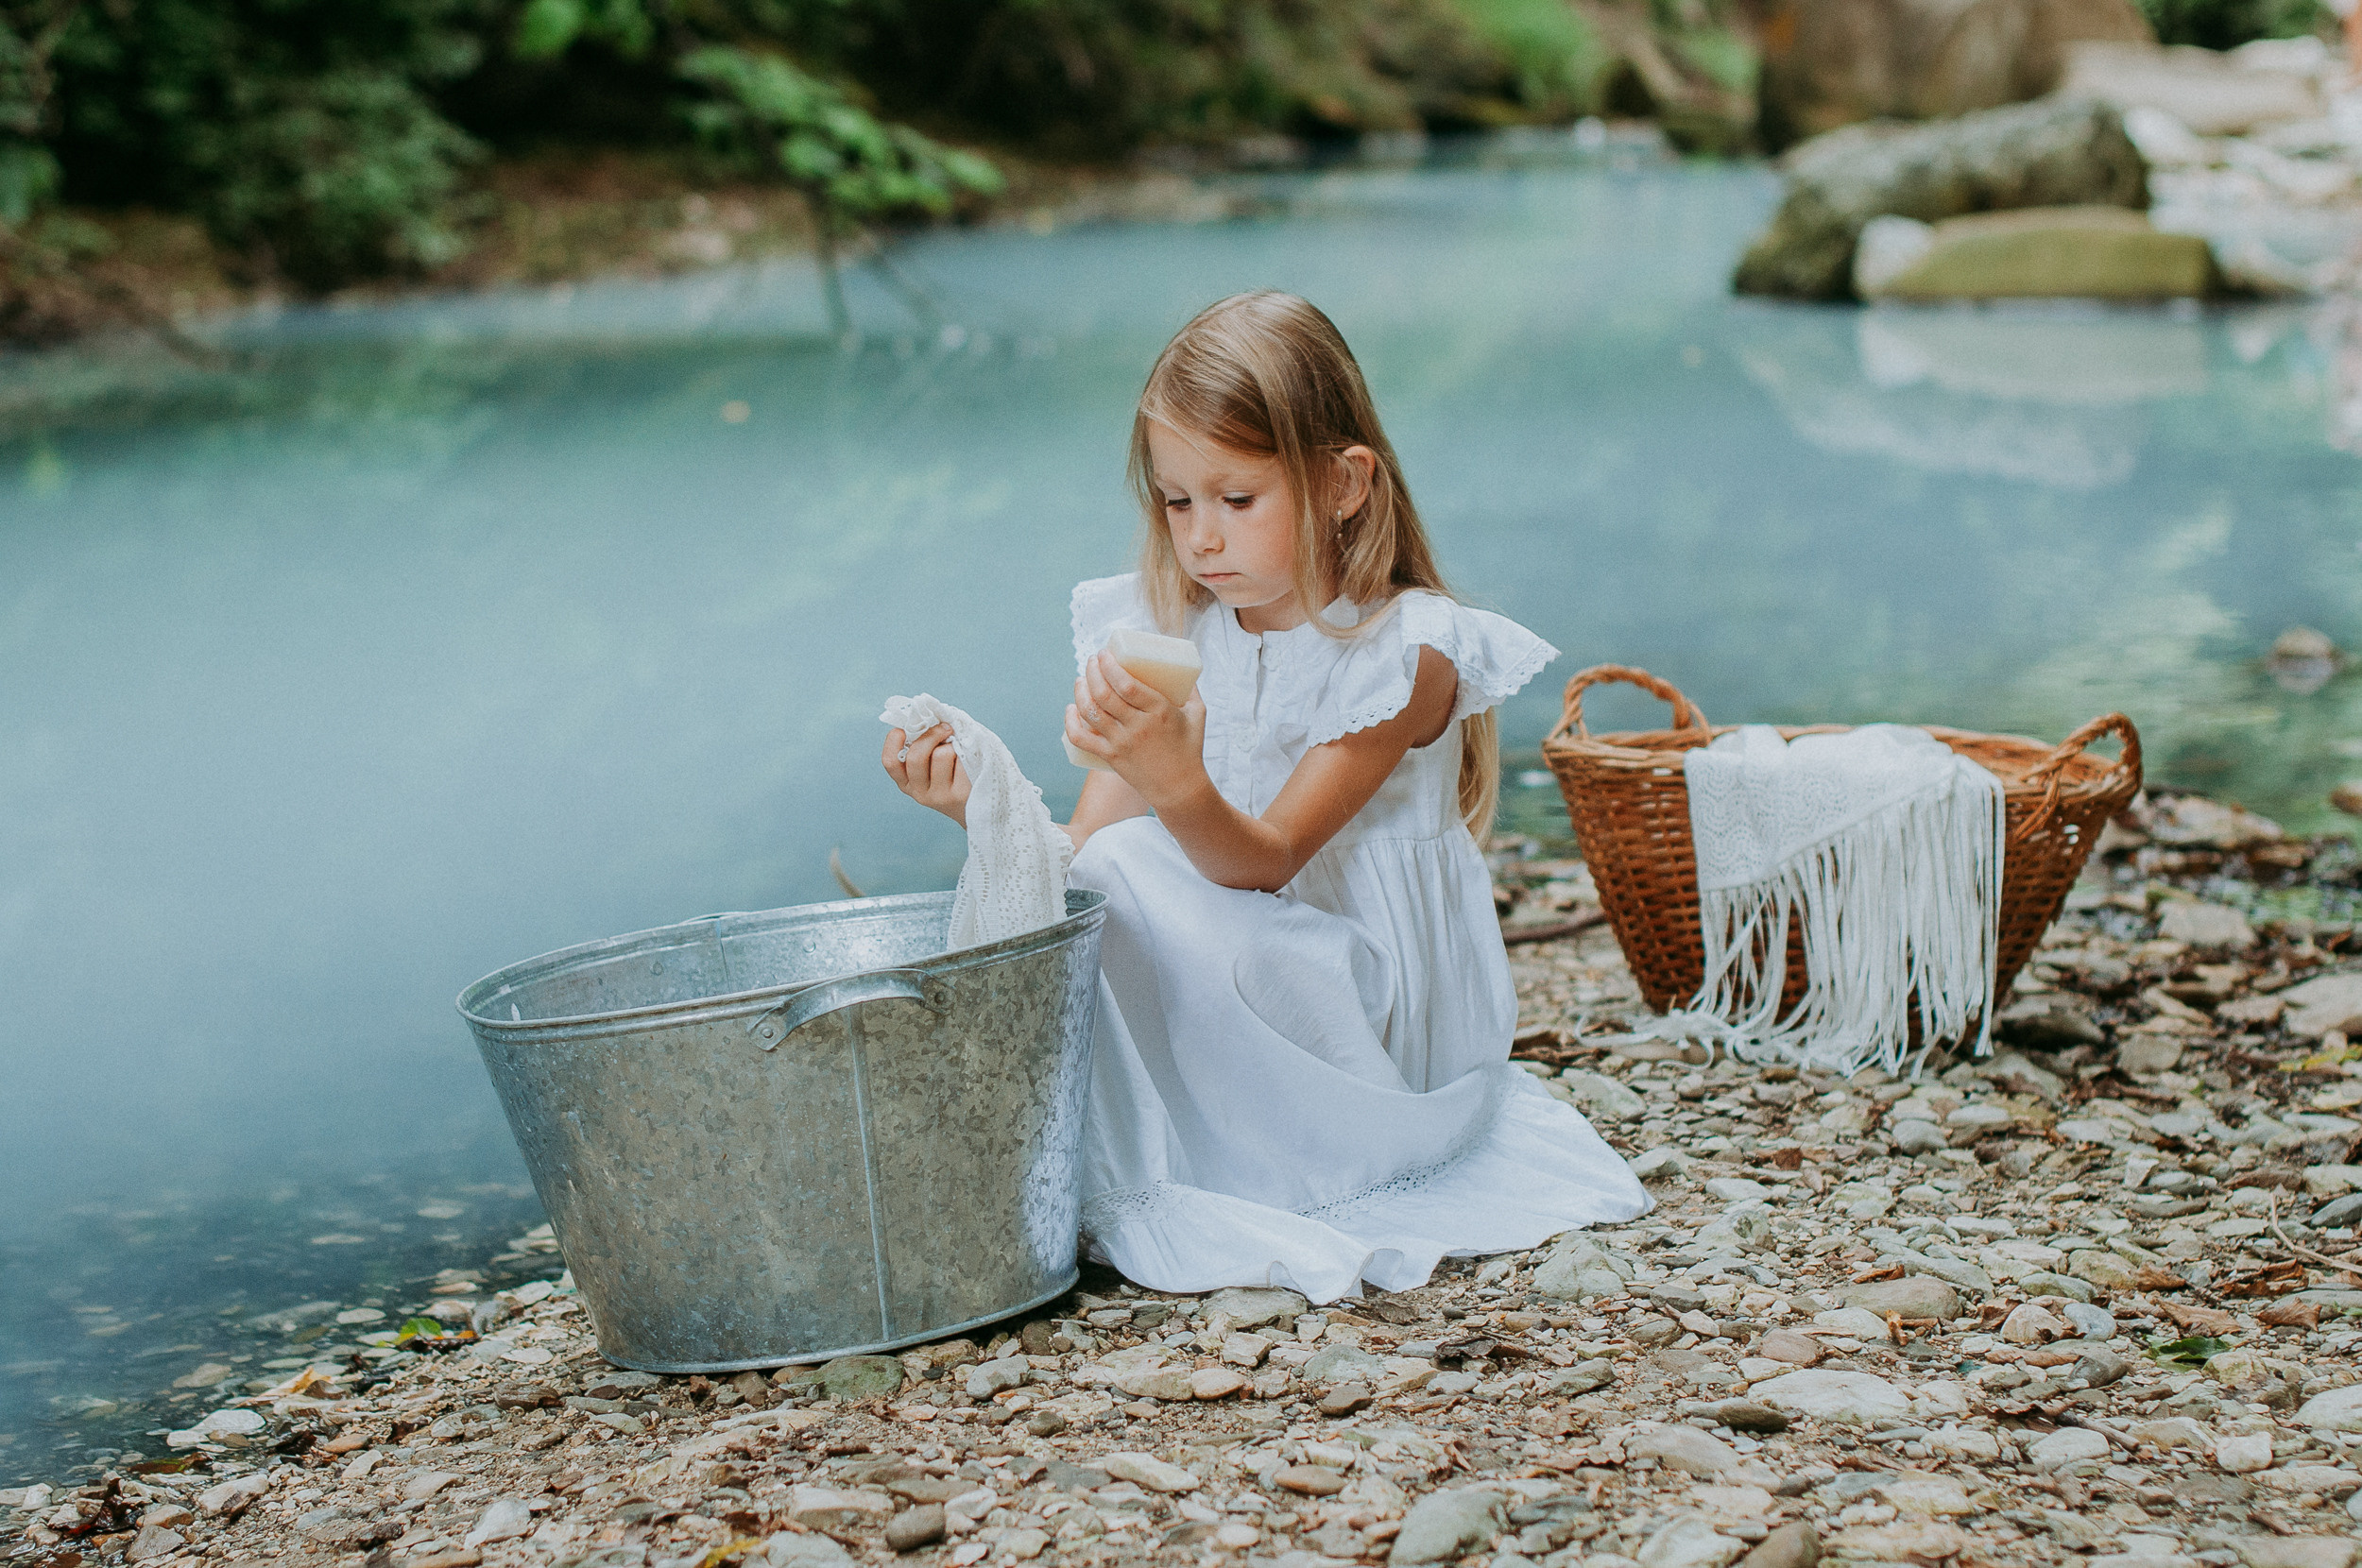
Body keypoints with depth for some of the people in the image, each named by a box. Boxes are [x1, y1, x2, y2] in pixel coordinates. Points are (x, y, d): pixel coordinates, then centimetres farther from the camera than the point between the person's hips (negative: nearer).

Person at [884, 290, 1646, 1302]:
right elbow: (1082, 853, -3)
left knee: (1137, 883, -25)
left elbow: (1264, 861, -23)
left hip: (1374, 1018, -7)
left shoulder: (1406, 650, -15)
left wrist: (1174, 783, -44)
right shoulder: (1174, 638, 3)